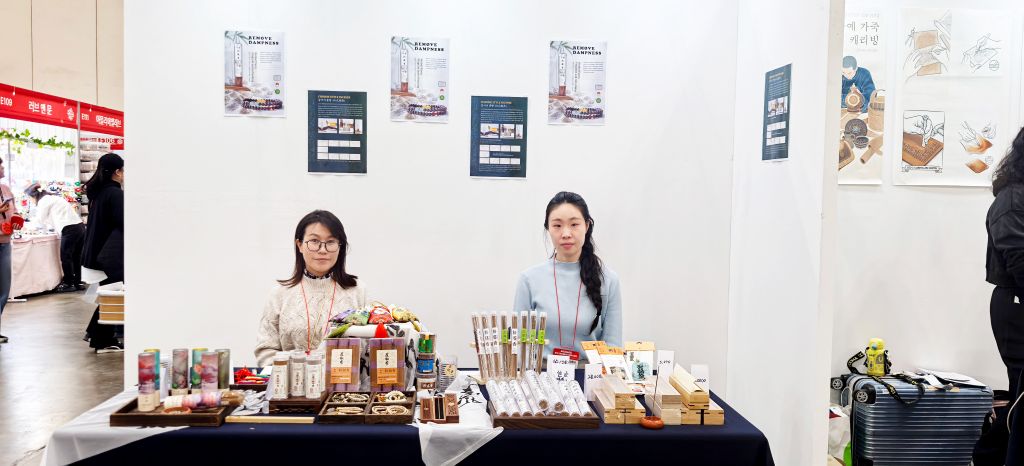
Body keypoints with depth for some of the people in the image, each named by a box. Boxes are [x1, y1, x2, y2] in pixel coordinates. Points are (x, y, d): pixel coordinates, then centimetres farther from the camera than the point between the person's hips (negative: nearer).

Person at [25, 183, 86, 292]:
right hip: (79, 226, 9)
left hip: (69, 229, -9)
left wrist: (33, 218, 24)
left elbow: (41, 220, 6)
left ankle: (69, 284, 7)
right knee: (76, 257, 13)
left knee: (65, 257, 1)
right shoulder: (54, 198, 25)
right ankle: (77, 282, 17)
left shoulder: (44, 201, -1)